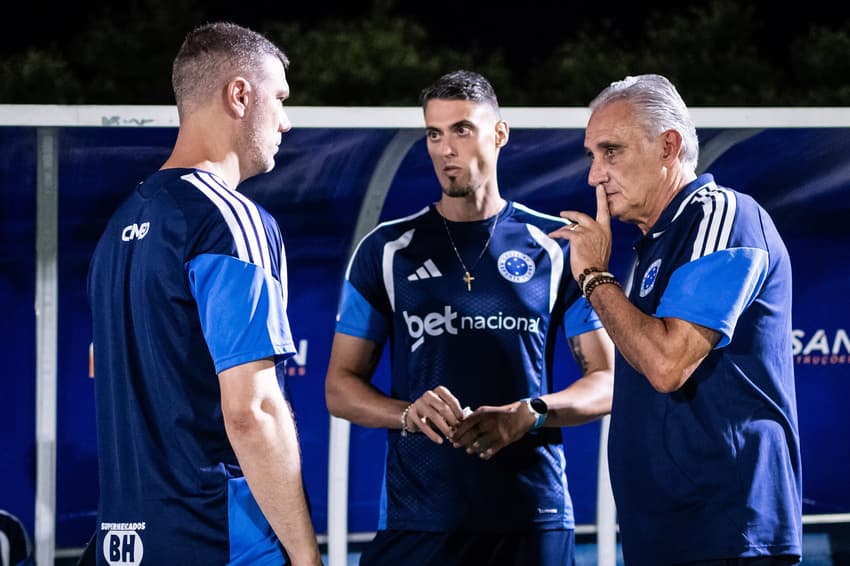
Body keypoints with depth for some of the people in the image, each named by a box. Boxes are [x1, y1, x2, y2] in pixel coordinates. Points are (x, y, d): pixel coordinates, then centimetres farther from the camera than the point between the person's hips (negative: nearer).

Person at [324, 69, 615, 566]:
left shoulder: (556, 247, 5)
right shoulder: (387, 251, 7)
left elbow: (607, 382, 5)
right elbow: (341, 387, 7)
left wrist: (530, 414, -14)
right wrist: (410, 414, -14)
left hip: (533, 519, 0)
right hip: (417, 520, 0)